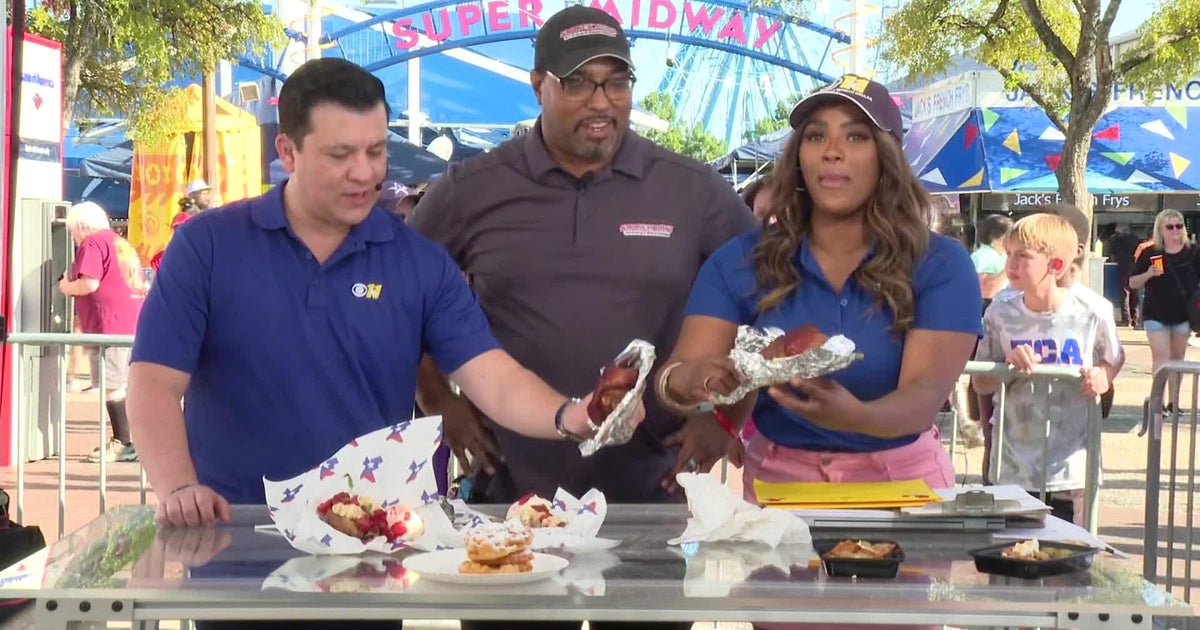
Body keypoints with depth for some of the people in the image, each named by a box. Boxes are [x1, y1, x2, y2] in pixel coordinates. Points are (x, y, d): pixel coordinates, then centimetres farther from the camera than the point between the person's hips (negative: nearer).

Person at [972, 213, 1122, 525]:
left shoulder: (1092, 312, -8)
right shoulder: (1001, 312, -5)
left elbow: (1115, 360, 11)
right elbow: (980, 384, 4)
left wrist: (1101, 379, -10)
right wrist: (1010, 367, -16)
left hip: (1070, 468, -1)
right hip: (1012, 467, 1)